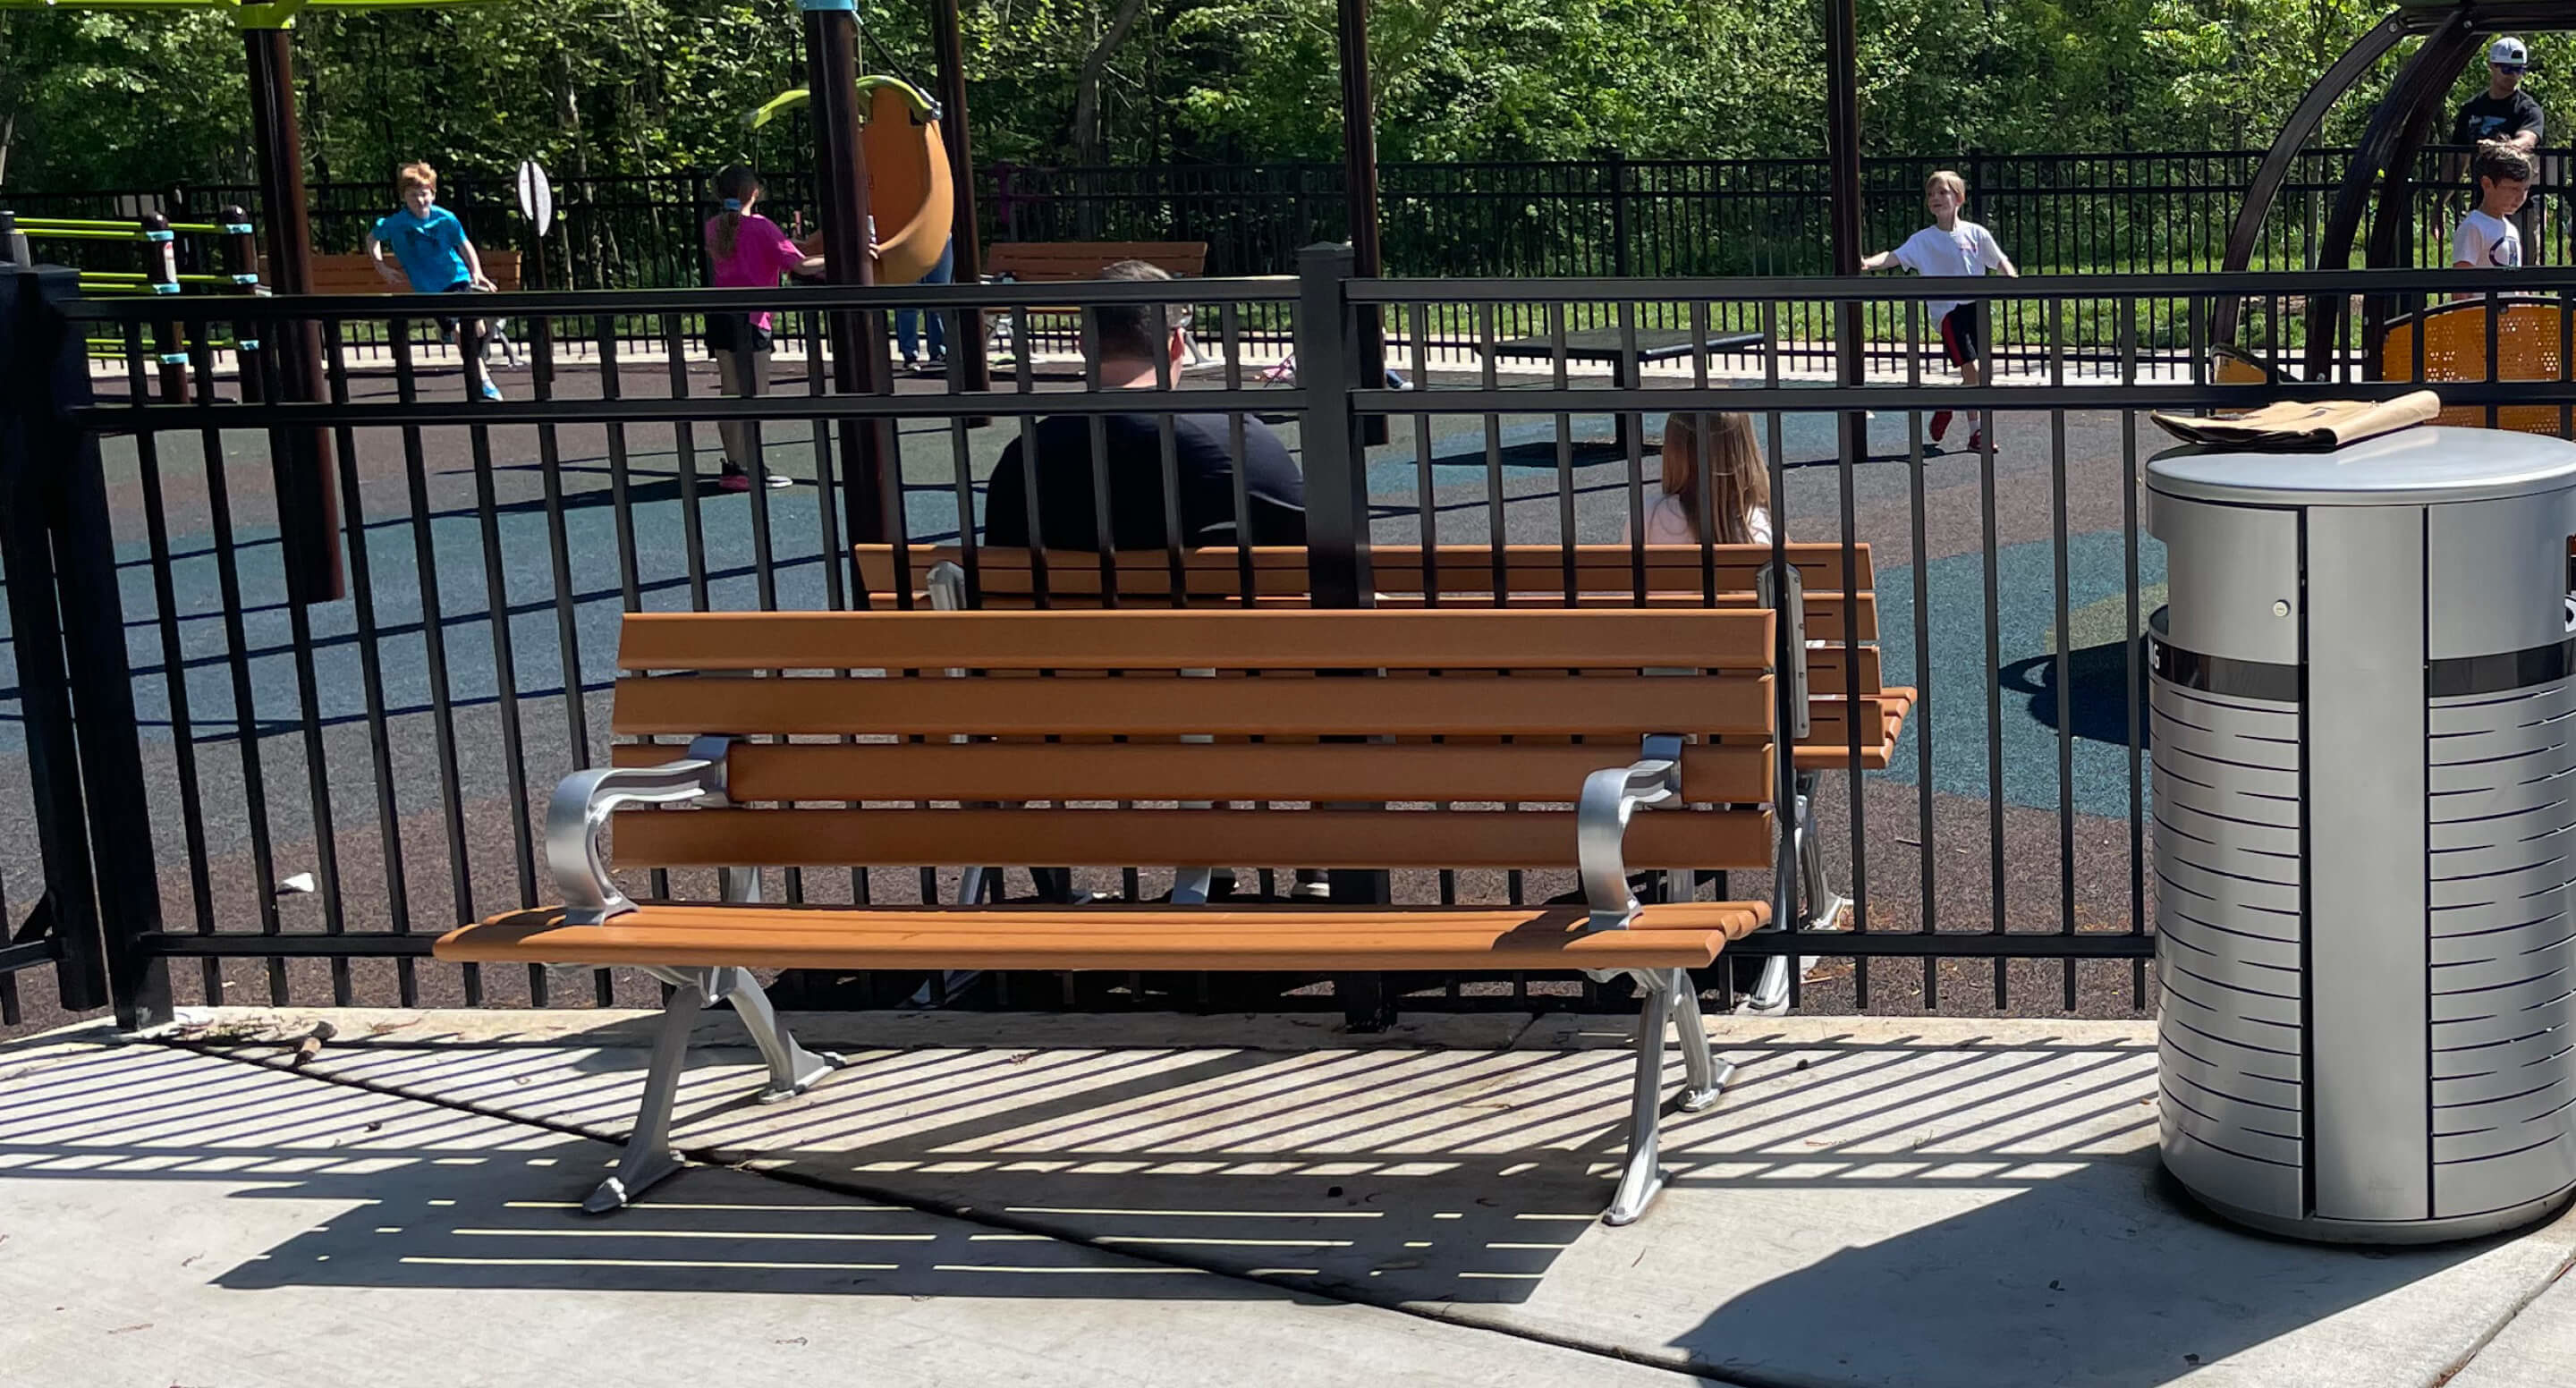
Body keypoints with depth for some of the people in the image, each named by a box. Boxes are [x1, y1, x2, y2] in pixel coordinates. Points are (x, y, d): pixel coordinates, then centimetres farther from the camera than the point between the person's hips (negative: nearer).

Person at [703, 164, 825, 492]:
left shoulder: (713, 227, 9)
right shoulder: (760, 227, -9)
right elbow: (801, 265, -16)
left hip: (719, 317, 7)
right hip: (749, 318, -7)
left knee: (731, 394, 10)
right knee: (753, 397, -4)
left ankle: (734, 466, 14)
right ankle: (750, 469, -5)